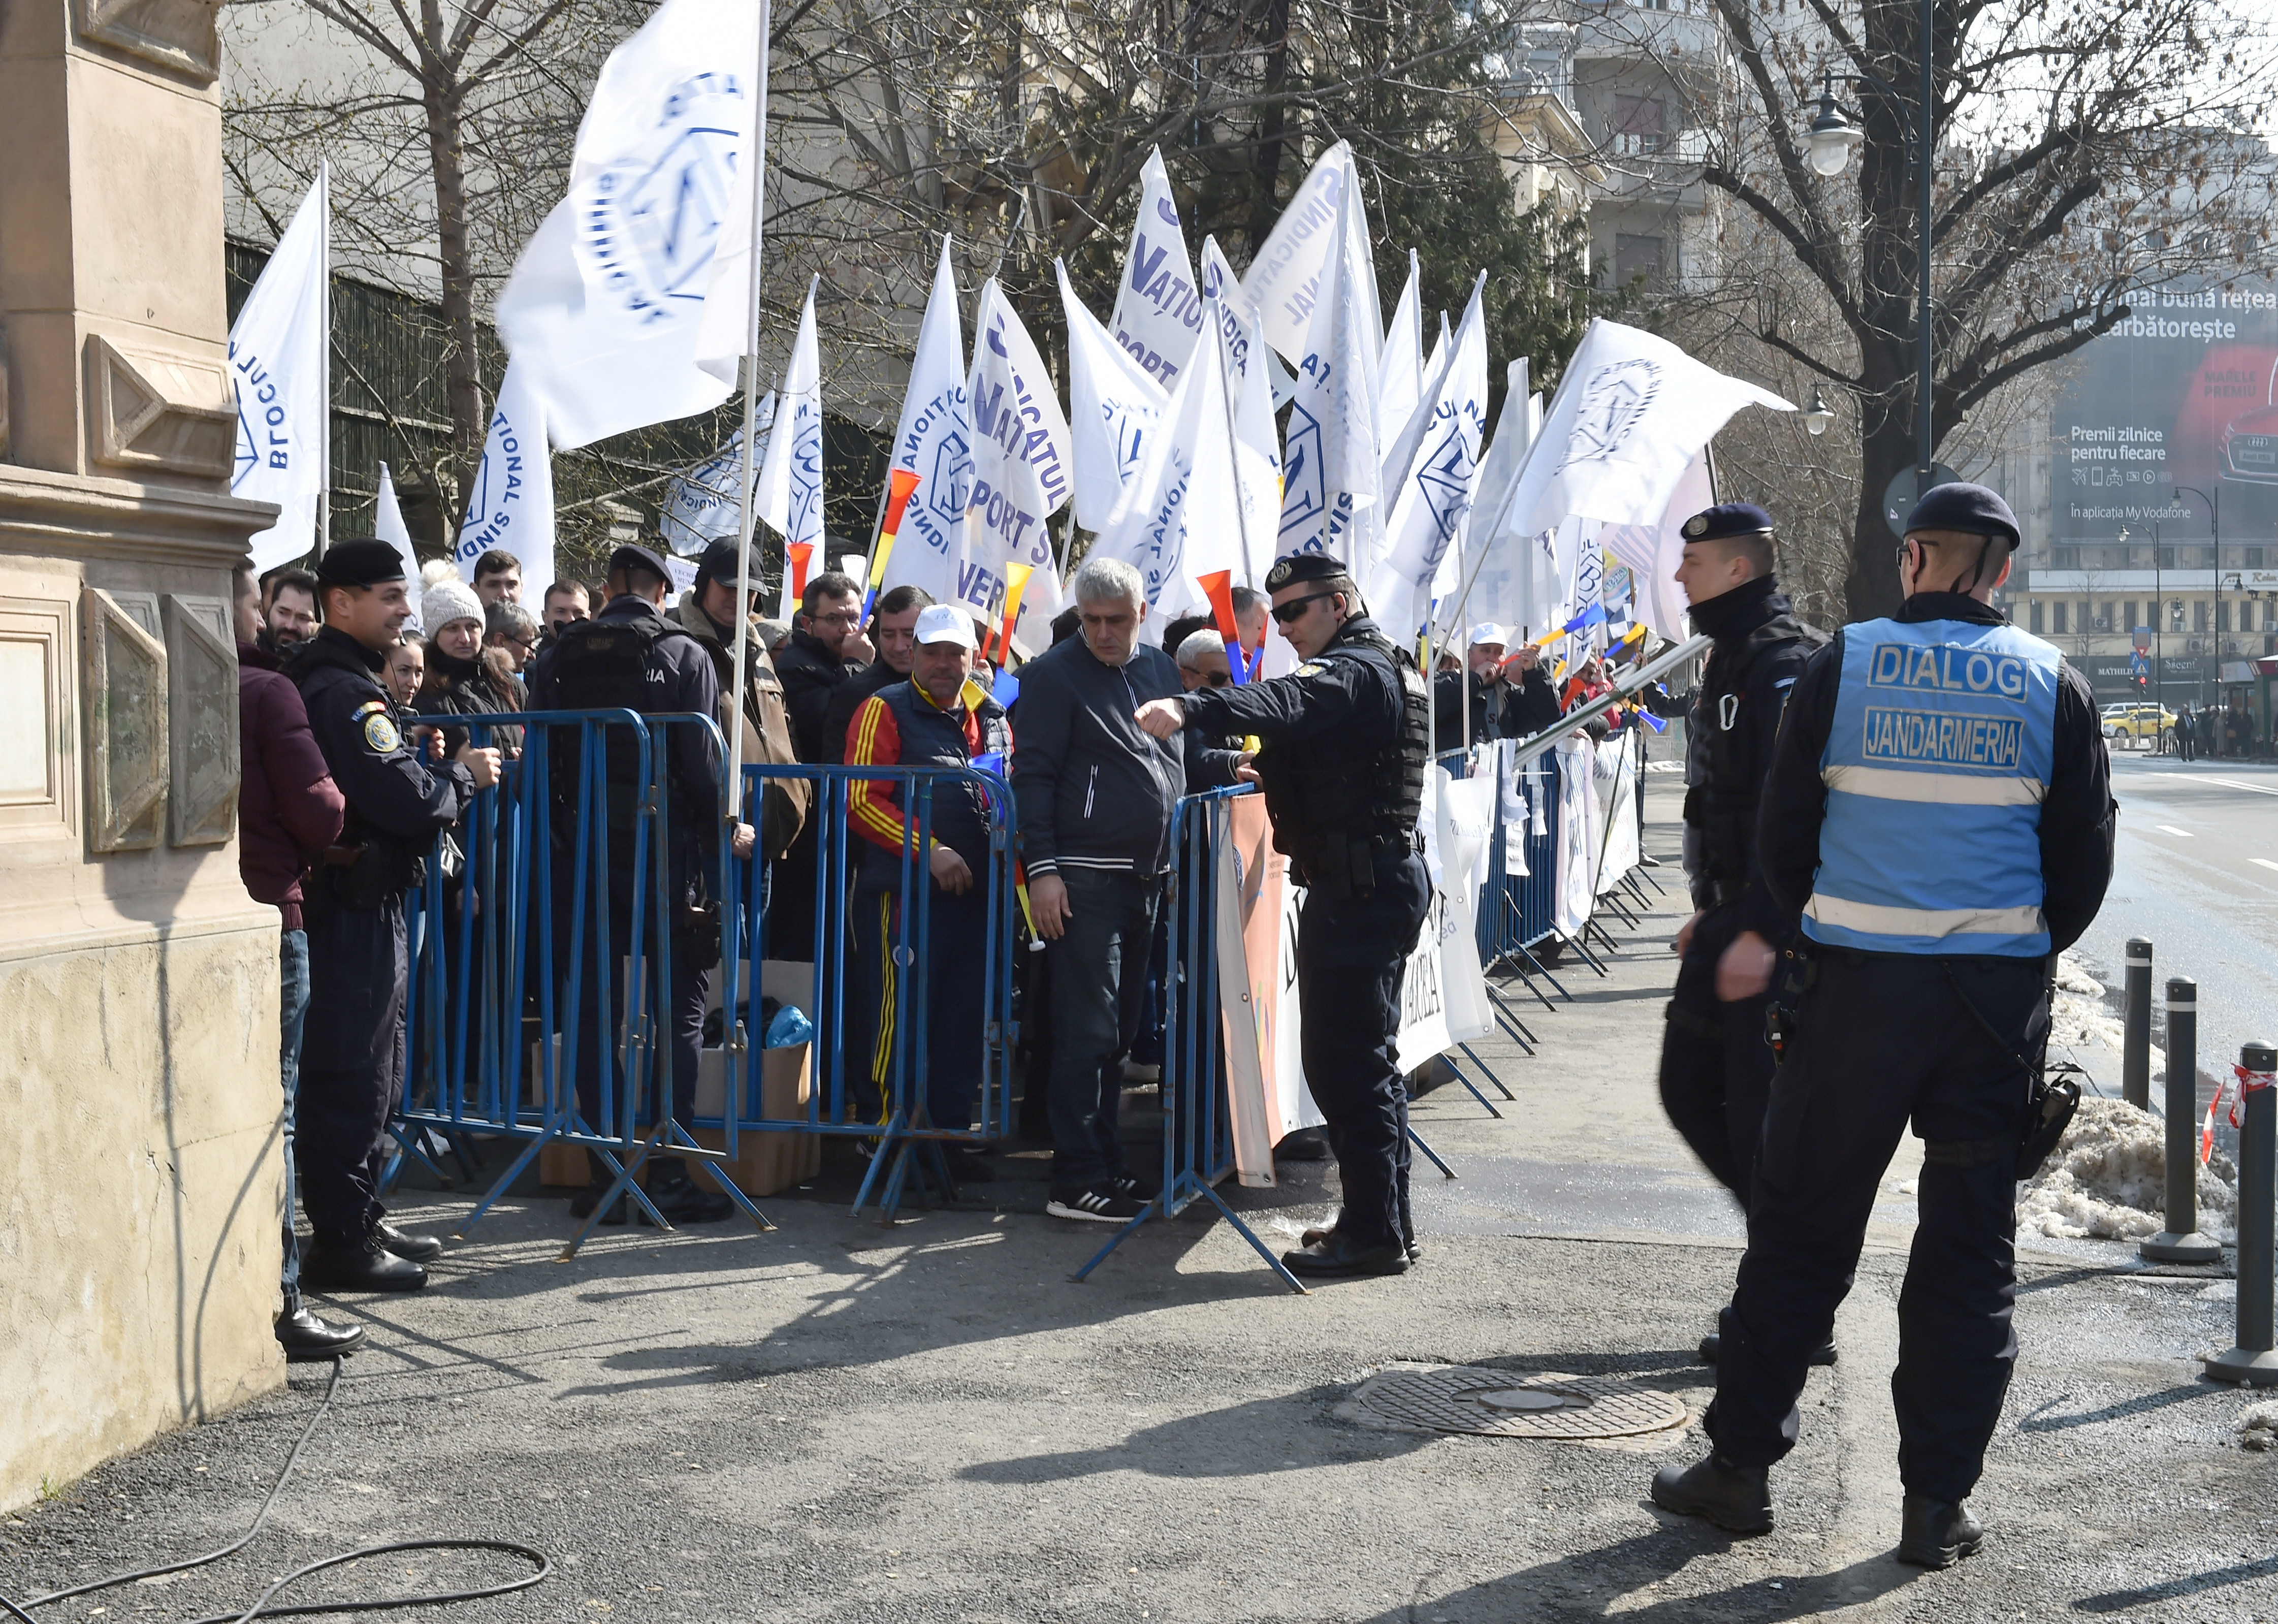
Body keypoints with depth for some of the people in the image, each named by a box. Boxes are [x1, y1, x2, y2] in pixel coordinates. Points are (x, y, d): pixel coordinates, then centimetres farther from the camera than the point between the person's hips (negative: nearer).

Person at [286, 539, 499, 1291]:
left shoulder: (337, 680, 17)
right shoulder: (345, 691, -17)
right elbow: (409, 801, -22)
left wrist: (438, 767, 2)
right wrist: (465, 776, -6)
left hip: (364, 901, 11)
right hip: (354, 904, -11)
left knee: (376, 1069, 17)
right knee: (351, 1074, -5)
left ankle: (361, 1219, 27)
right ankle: (340, 1240, 2)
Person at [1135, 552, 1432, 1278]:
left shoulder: (1354, 671, -14)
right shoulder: (1385, 666, 20)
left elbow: (1286, 701, -36)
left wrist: (1190, 710, -51)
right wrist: (1282, 772, 16)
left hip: (1356, 886, -11)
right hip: (1383, 876, 11)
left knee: (1341, 1060, -9)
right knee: (1366, 1055, 17)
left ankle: (1373, 1230, -5)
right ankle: (1386, 1216, 25)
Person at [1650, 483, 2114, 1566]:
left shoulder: (1844, 664, -3)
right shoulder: (2051, 684, 1)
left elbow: (1782, 833, 0)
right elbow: (2085, 856, 4)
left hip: (1855, 987, -1)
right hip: (1998, 995, 1)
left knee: (1799, 1230, 8)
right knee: (1970, 1250, 9)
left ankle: (1741, 1465, 15)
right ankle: (1939, 1503, 13)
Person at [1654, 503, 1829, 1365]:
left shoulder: (1784, 665, -17)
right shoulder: (1734, 658, 16)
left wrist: (1763, 933, -28)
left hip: (1776, 933, -10)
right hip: (1735, 921, 10)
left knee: (1765, 1118, -4)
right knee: (1688, 1087, 15)